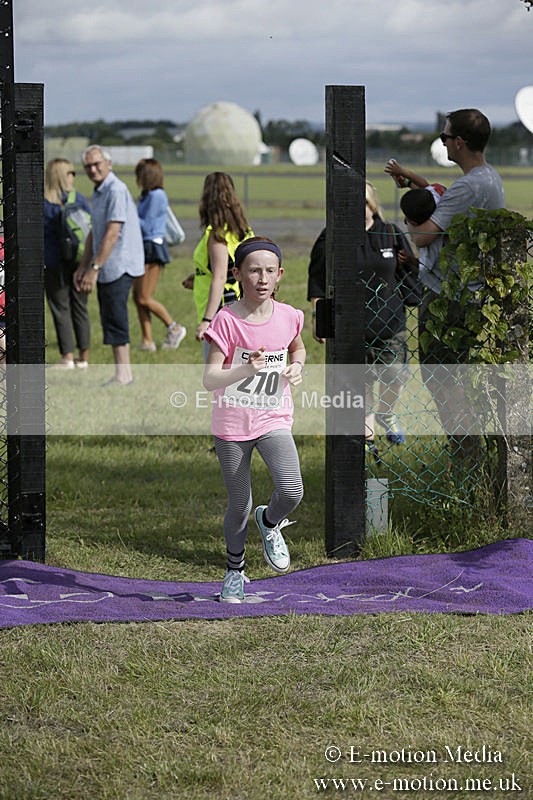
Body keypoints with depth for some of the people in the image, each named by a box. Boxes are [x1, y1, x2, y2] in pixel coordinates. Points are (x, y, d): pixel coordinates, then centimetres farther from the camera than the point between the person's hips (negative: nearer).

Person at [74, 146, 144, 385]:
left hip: (119, 266, -10)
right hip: (105, 268, 10)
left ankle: (122, 374, -7)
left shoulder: (116, 191, -16)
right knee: (110, 319, 10)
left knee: (115, 318, -10)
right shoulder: (98, 193, 16)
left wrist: (94, 269, -23)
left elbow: (112, 234, -21)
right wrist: (82, 267, 21)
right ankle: (123, 374, 15)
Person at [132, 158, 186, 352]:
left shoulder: (157, 196, -14)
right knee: (137, 297, 6)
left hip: (153, 248, -10)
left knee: (144, 298, -7)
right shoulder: (147, 196, 15)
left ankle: (174, 328, 7)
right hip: (144, 248, 10)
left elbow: (147, 226, -15)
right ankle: (147, 341, 8)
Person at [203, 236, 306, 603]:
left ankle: (270, 523, 16)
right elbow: (210, 379, -20)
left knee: (292, 492, -19)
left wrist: (297, 367, -1)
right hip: (232, 424, -2)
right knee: (240, 505, 9)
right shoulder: (227, 320, -15)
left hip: (274, 420, 2)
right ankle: (235, 570, 34)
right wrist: (246, 369, -37)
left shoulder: (289, 316, -4)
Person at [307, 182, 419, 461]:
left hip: (390, 321, 2)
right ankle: (367, 436, 13)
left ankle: (386, 414, 34)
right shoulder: (332, 238, -2)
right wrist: (317, 315, -2)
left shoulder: (391, 234, 3)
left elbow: (410, 274, 14)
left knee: (395, 373, 2)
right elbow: (317, 281, 4)